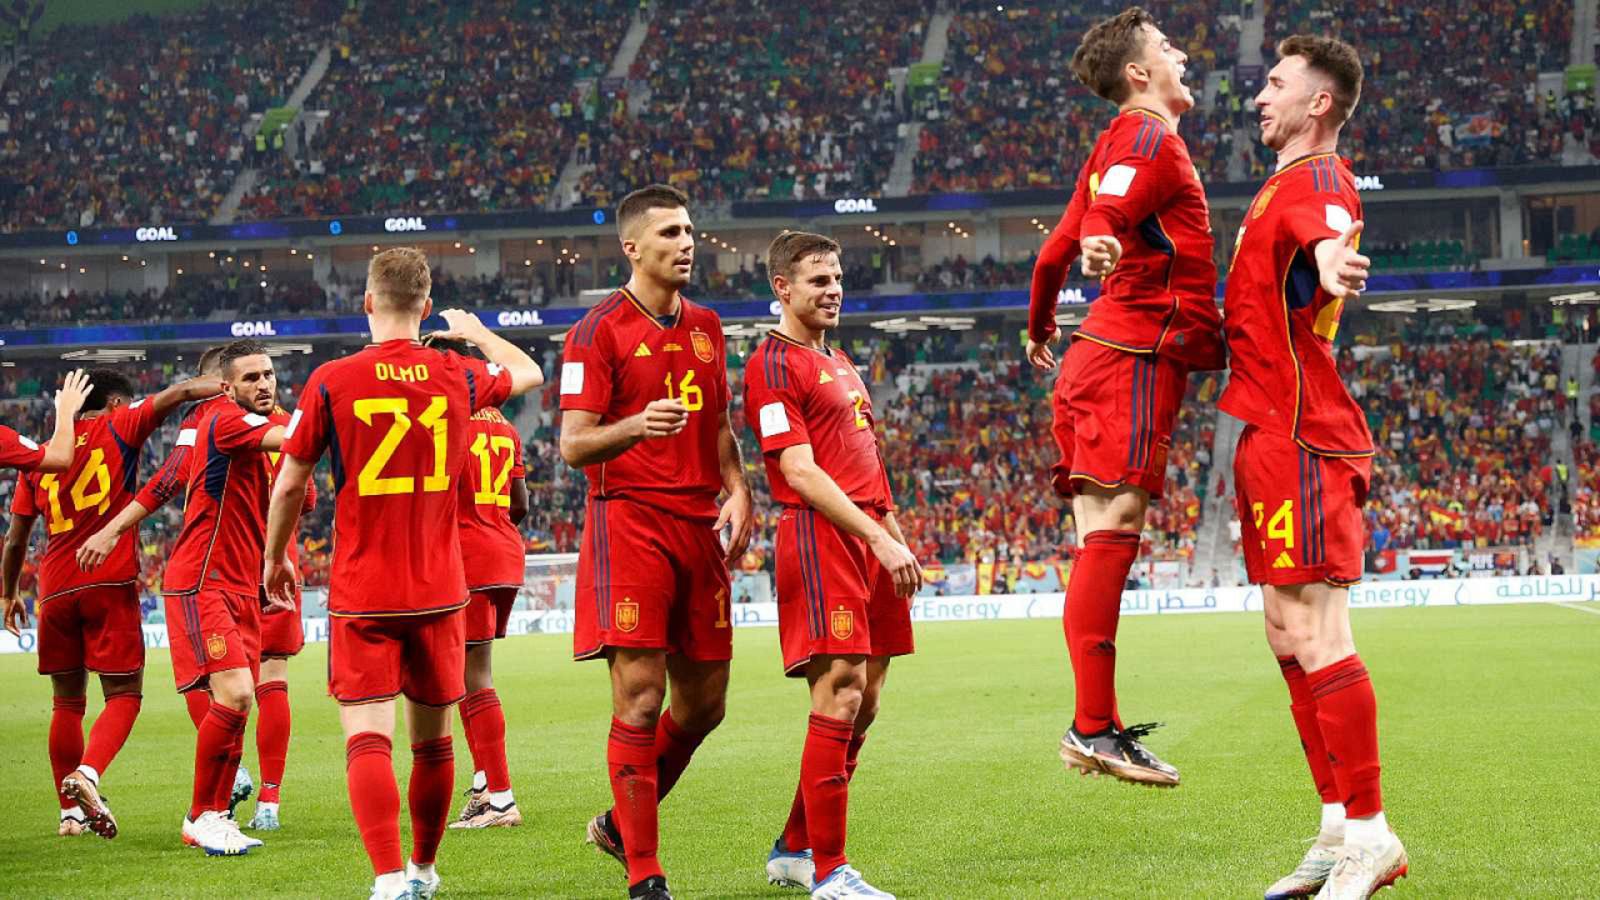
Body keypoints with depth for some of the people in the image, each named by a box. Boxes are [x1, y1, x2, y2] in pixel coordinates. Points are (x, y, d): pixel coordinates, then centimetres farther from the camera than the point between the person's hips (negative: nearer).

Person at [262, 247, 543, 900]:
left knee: (367, 737, -8)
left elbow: (289, 484, 0)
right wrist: (475, 330, 41)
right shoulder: (457, 377, 1)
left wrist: (275, 556, 17)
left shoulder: (330, 381, -8)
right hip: (438, 591, 3)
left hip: (361, 594, -3)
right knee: (432, 739, 16)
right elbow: (528, 374, 23)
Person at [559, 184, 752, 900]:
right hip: (629, 524, -7)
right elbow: (573, 444, -10)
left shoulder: (705, 326, 16)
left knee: (704, 702, 9)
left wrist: (737, 491, 7)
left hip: (700, 526, 7)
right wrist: (638, 426, -29)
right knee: (639, 700, -9)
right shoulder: (599, 330, -5)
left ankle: (621, 824, 29)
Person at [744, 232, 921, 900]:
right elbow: (801, 473, -14)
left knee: (862, 704, 10)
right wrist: (879, 538, -18)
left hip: (869, 538, 9)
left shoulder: (841, 363, 23)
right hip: (820, 538, -9)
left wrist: (899, 541, 19)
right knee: (840, 699, -13)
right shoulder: (773, 364, -6)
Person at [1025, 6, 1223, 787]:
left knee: (1101, 544, 6)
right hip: (1135, 357, -10)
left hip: (1101, 359, 10)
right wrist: (1101, 243, -45)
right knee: (1111, 534, -14)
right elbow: (1102, 216, -23)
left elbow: (1056, 252, 27)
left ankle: (1097, 729, 6)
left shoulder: (1123, 141, 23)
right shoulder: (1149, 137, -5)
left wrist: (1040, 331, 41)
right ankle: (1093, 728, -19)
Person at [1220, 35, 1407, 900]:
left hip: (1299, 438, -11)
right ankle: (1340, 828, 16)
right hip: (1272, 433, 11)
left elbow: (1331, 238, -34)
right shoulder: (1287, 187, 22)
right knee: (1289, 637, 12)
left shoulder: (1317, 181, -11)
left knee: (1316, 636, -11)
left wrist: (1329, 262, -59)